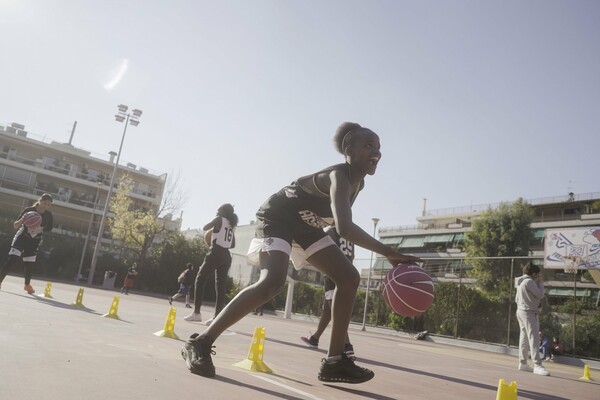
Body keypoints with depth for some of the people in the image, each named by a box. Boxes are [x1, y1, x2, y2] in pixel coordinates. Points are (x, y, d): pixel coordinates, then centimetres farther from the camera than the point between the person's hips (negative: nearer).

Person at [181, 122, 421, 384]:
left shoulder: (358, 182, -3)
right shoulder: (339, 176, -32)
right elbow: (344, 227, -49)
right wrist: (389, 254, -47)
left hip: (306, 224, 9)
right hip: (277, 218, -9)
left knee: (349, 278, -1)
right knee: (273, 280, -32)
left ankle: (334, 361, 3)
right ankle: (200, 343, -19)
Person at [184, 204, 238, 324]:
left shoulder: (219, 220, -1)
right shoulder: (231, 225, 18)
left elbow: (205, 228, 10)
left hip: (215, 254, -6)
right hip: (226, 256, 7)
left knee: (200, 280, 3)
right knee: (221, 286, 3)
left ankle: (196, 313, 0)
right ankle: (217, 316, -3)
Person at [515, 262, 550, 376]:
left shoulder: (521, 282, 16)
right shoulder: (529, 281, -14)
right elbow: (540, 294, -13)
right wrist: (540, 282, -2)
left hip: (521, 310, 10)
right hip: (529, 312, -10)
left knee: (524, 338, 12)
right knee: (534, 338, -13)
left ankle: (523, 363, 17)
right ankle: (537, 365, -17)